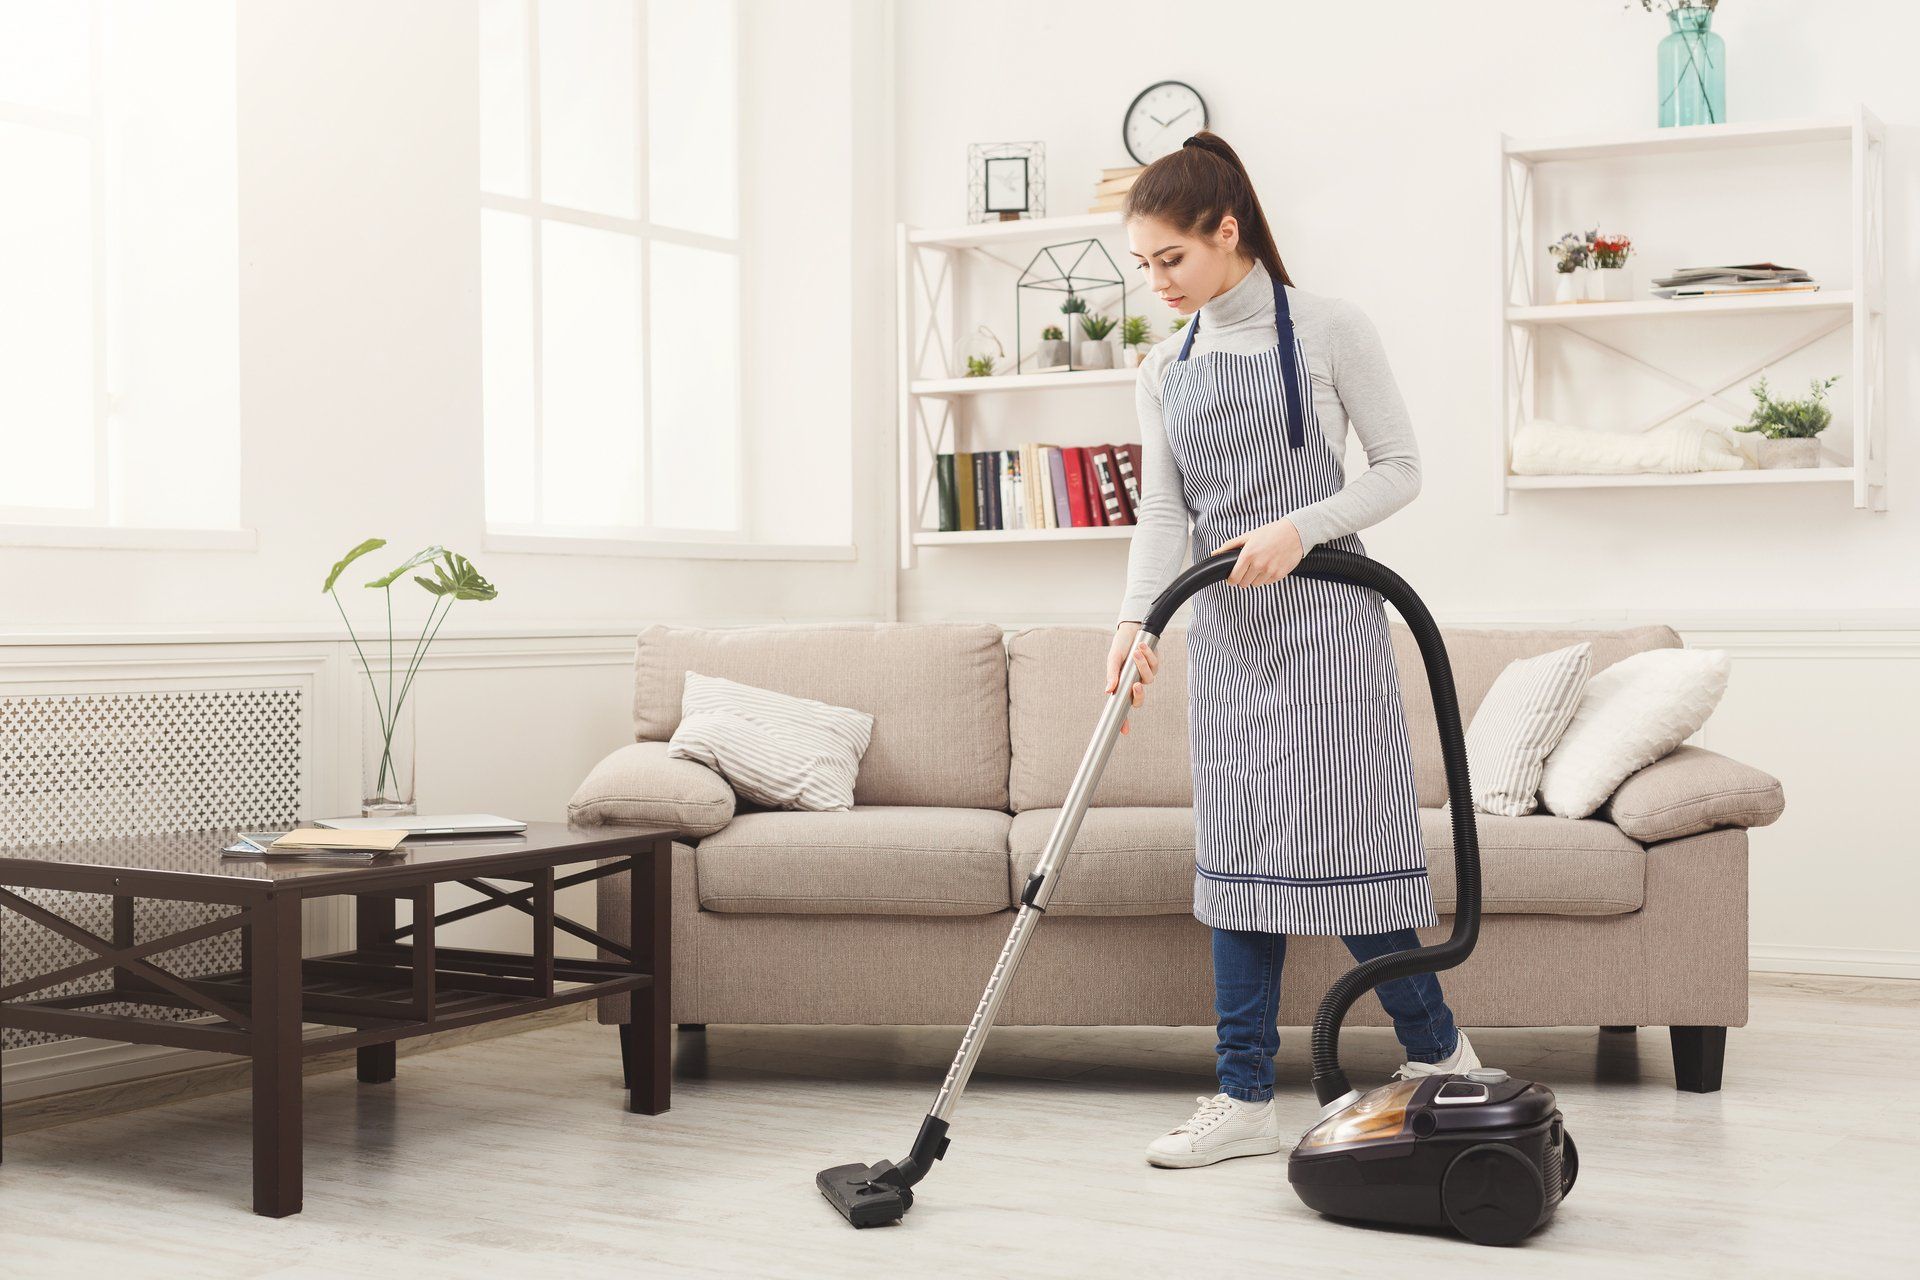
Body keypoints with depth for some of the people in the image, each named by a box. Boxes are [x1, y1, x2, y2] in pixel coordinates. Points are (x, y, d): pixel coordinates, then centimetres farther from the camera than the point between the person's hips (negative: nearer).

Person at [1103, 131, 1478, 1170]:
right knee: (1237, 852, 4)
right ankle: (1245, 1100, 9)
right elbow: (1161, 513, 4)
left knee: (1339, 840, -6)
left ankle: (1438, 1053, 15)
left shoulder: (1325, 328, -4)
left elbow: (1399, 469, -3)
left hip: (1324, 619, -5)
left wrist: (1300, 528, -18)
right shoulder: (1165, 368, 10)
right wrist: (1133, 623, -11)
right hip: (1225, 629, 5)